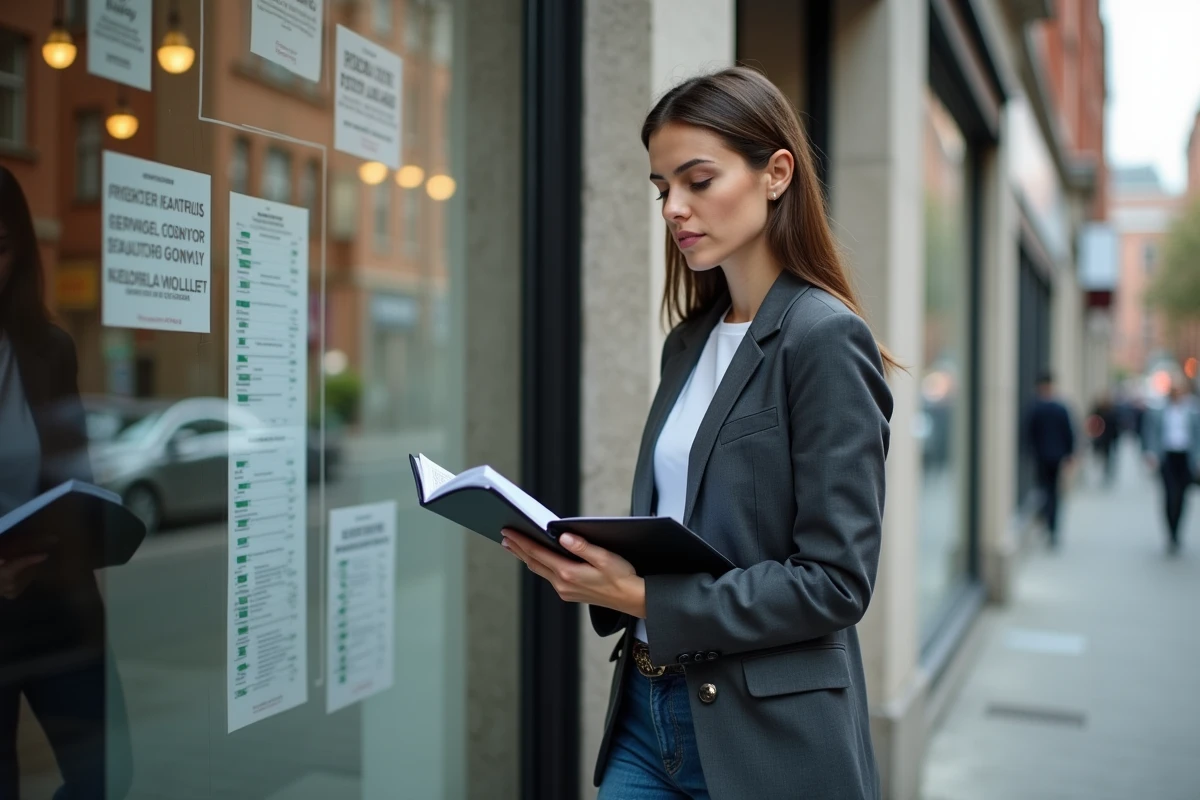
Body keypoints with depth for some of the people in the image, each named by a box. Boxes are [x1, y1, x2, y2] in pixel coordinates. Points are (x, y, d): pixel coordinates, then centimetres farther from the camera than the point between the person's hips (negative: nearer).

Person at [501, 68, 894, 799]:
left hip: (767, 737, -6)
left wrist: (648, 599, -22)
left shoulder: (825, 340, -14)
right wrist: (589, 565, -5)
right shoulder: (689, 341, 9)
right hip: (648, 710, 6)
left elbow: (837, 580, -17)